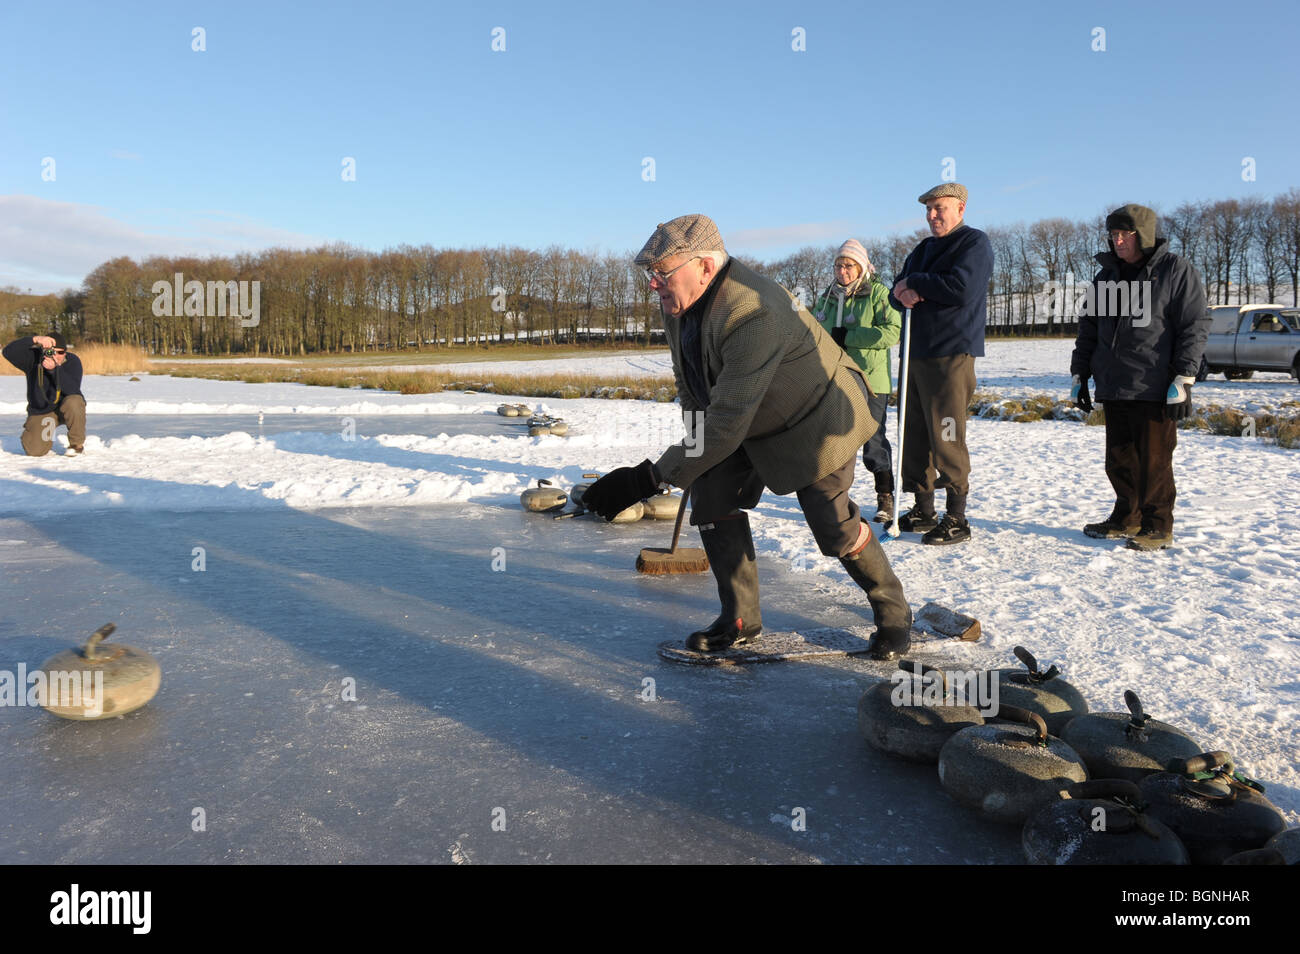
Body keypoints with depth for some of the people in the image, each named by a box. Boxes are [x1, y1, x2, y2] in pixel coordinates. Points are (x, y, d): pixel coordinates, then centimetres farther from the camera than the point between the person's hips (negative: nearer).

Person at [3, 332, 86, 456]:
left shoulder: (72, 361, -16)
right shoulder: (33, 358, -13)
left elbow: (73, 389, -30)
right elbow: (8, 352, -31)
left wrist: (54, 369, -44)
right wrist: (35, 339, -42)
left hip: (65, 408, -1)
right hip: (40, 412, 1)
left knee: (74, 402, -37)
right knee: (35, 451, -16)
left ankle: (77, 443, -13)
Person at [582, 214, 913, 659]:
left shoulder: (753, 314, -39)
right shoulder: (677, 304, -10)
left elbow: (729, 421, -41)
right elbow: (691, 381, 7)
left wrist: (651, 476, -41)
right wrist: (698, 444, 9)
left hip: (816, 417, -8)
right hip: (750, 419, 8)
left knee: (832, 524, -6)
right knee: (712, 497, -3)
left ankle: (893, 614, 20)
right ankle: (740, 618, 10)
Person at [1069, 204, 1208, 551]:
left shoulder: (1176, 271, -3)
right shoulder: (1107, 276, 15)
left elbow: (1195, 327, -7)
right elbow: (1089, 328, 21)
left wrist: (1183, 379, -13)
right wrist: (1079, 373, 16)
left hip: (1154, 390, -6)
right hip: (1113, 389, 6)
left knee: (1154, 460, -2)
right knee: (1119, 459, 11)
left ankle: (1157, 527, 9)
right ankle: (1126, 519, 24)